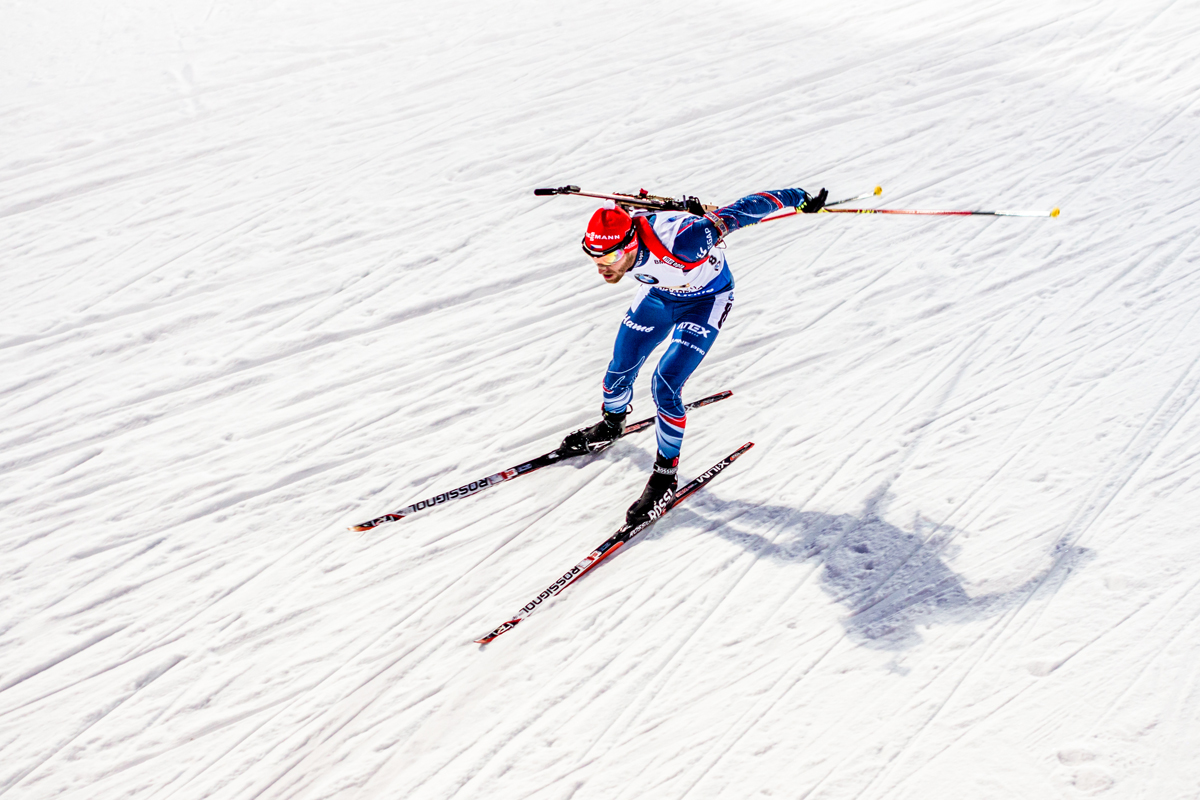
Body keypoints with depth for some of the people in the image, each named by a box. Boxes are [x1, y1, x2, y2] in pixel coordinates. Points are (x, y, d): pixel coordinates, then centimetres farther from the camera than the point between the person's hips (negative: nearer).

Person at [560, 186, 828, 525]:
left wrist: (798, 199, -18)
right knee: (620, 370, 9)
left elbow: (741, 211, -31)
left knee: (665, 385, -17)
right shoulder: (610, 239, -26)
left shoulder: (678, 242, -45)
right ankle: (611, 424, 44)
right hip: (658, 293, 5)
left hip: (706, 299, -5)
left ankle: (665, 477, 1)